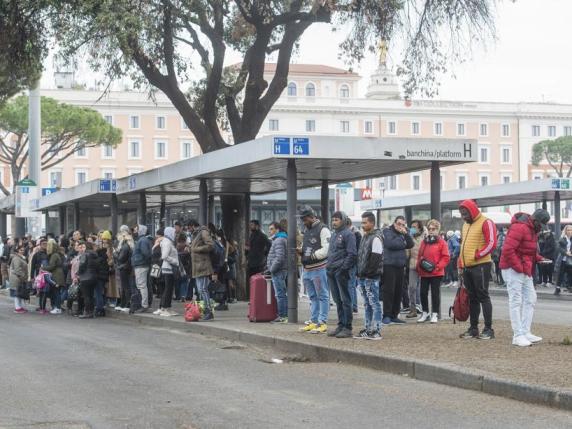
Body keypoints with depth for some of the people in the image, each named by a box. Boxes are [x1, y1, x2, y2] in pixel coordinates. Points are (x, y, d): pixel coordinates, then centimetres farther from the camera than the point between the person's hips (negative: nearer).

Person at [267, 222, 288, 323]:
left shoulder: (279, 240, -13)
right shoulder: (283, 239, 20)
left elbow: (279, 257, -23)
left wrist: (272, 269, -16)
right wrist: (270, 267, 19)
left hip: (278, 271, -11)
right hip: (281, 270, 11)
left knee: (280, 294, -9)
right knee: (282, 294, 13)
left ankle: (282, 316, -8)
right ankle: (285, 315, 17)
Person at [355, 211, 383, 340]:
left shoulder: (376, 238, -12)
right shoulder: (365, 237, 18)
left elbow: (375, 258, -18)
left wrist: (368, 272, -20)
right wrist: (359, 273, 14)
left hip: (371, 277, -9)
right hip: (363, 277, 9)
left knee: (374, 304, -6)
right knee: (367, 304, 13)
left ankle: (376, 331, -4)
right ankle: (367, 329, 17)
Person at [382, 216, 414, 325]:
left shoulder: (403, 234, 18)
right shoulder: (387, 232, 0)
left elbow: (411, 244, 6)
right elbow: (390, 244, -16)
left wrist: (406, 234, -7)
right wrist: (403, 244, -3)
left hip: (400, 266, 6)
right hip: (389, 265, -6)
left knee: (398, 292, 5)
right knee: (389, 291, -8)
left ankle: (394, 315, 11)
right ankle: (387, 316, -7)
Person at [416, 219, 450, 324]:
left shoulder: (441, 242, -4)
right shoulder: (424, 242, 11)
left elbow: (446, 257, -7)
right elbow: (420, 256, 16)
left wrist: (437, 267, -15)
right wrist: (419, 267, 2)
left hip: (436, 273, -5)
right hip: (424, 273, 5)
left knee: (435, 293, 1)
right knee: (423, 293, 6)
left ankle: (435, 314, 9)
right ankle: (425, 313, 19)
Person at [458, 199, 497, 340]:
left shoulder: (486, 223, -8)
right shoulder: (466, 225, 18)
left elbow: (492, 243, -16)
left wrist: (477, 255, -16)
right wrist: (461, 262, 17)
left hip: (481, 266, -8)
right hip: (467, 267, 8)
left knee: (483, 296, -7)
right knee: (472, 298, 10)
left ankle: (488, 329, -4)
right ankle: (473, 328, 15)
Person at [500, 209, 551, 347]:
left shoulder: (532, 229, 13)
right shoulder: (520, 227, -19)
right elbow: (507, 250, -26)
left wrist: (539, 258, 6)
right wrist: (519, 267, -21)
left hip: (525, 271, 10)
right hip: (513, 270, -10)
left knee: (530, 299, 12)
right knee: (516, 301, -7)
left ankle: (526, 333, 17)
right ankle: (518, 336, -4)